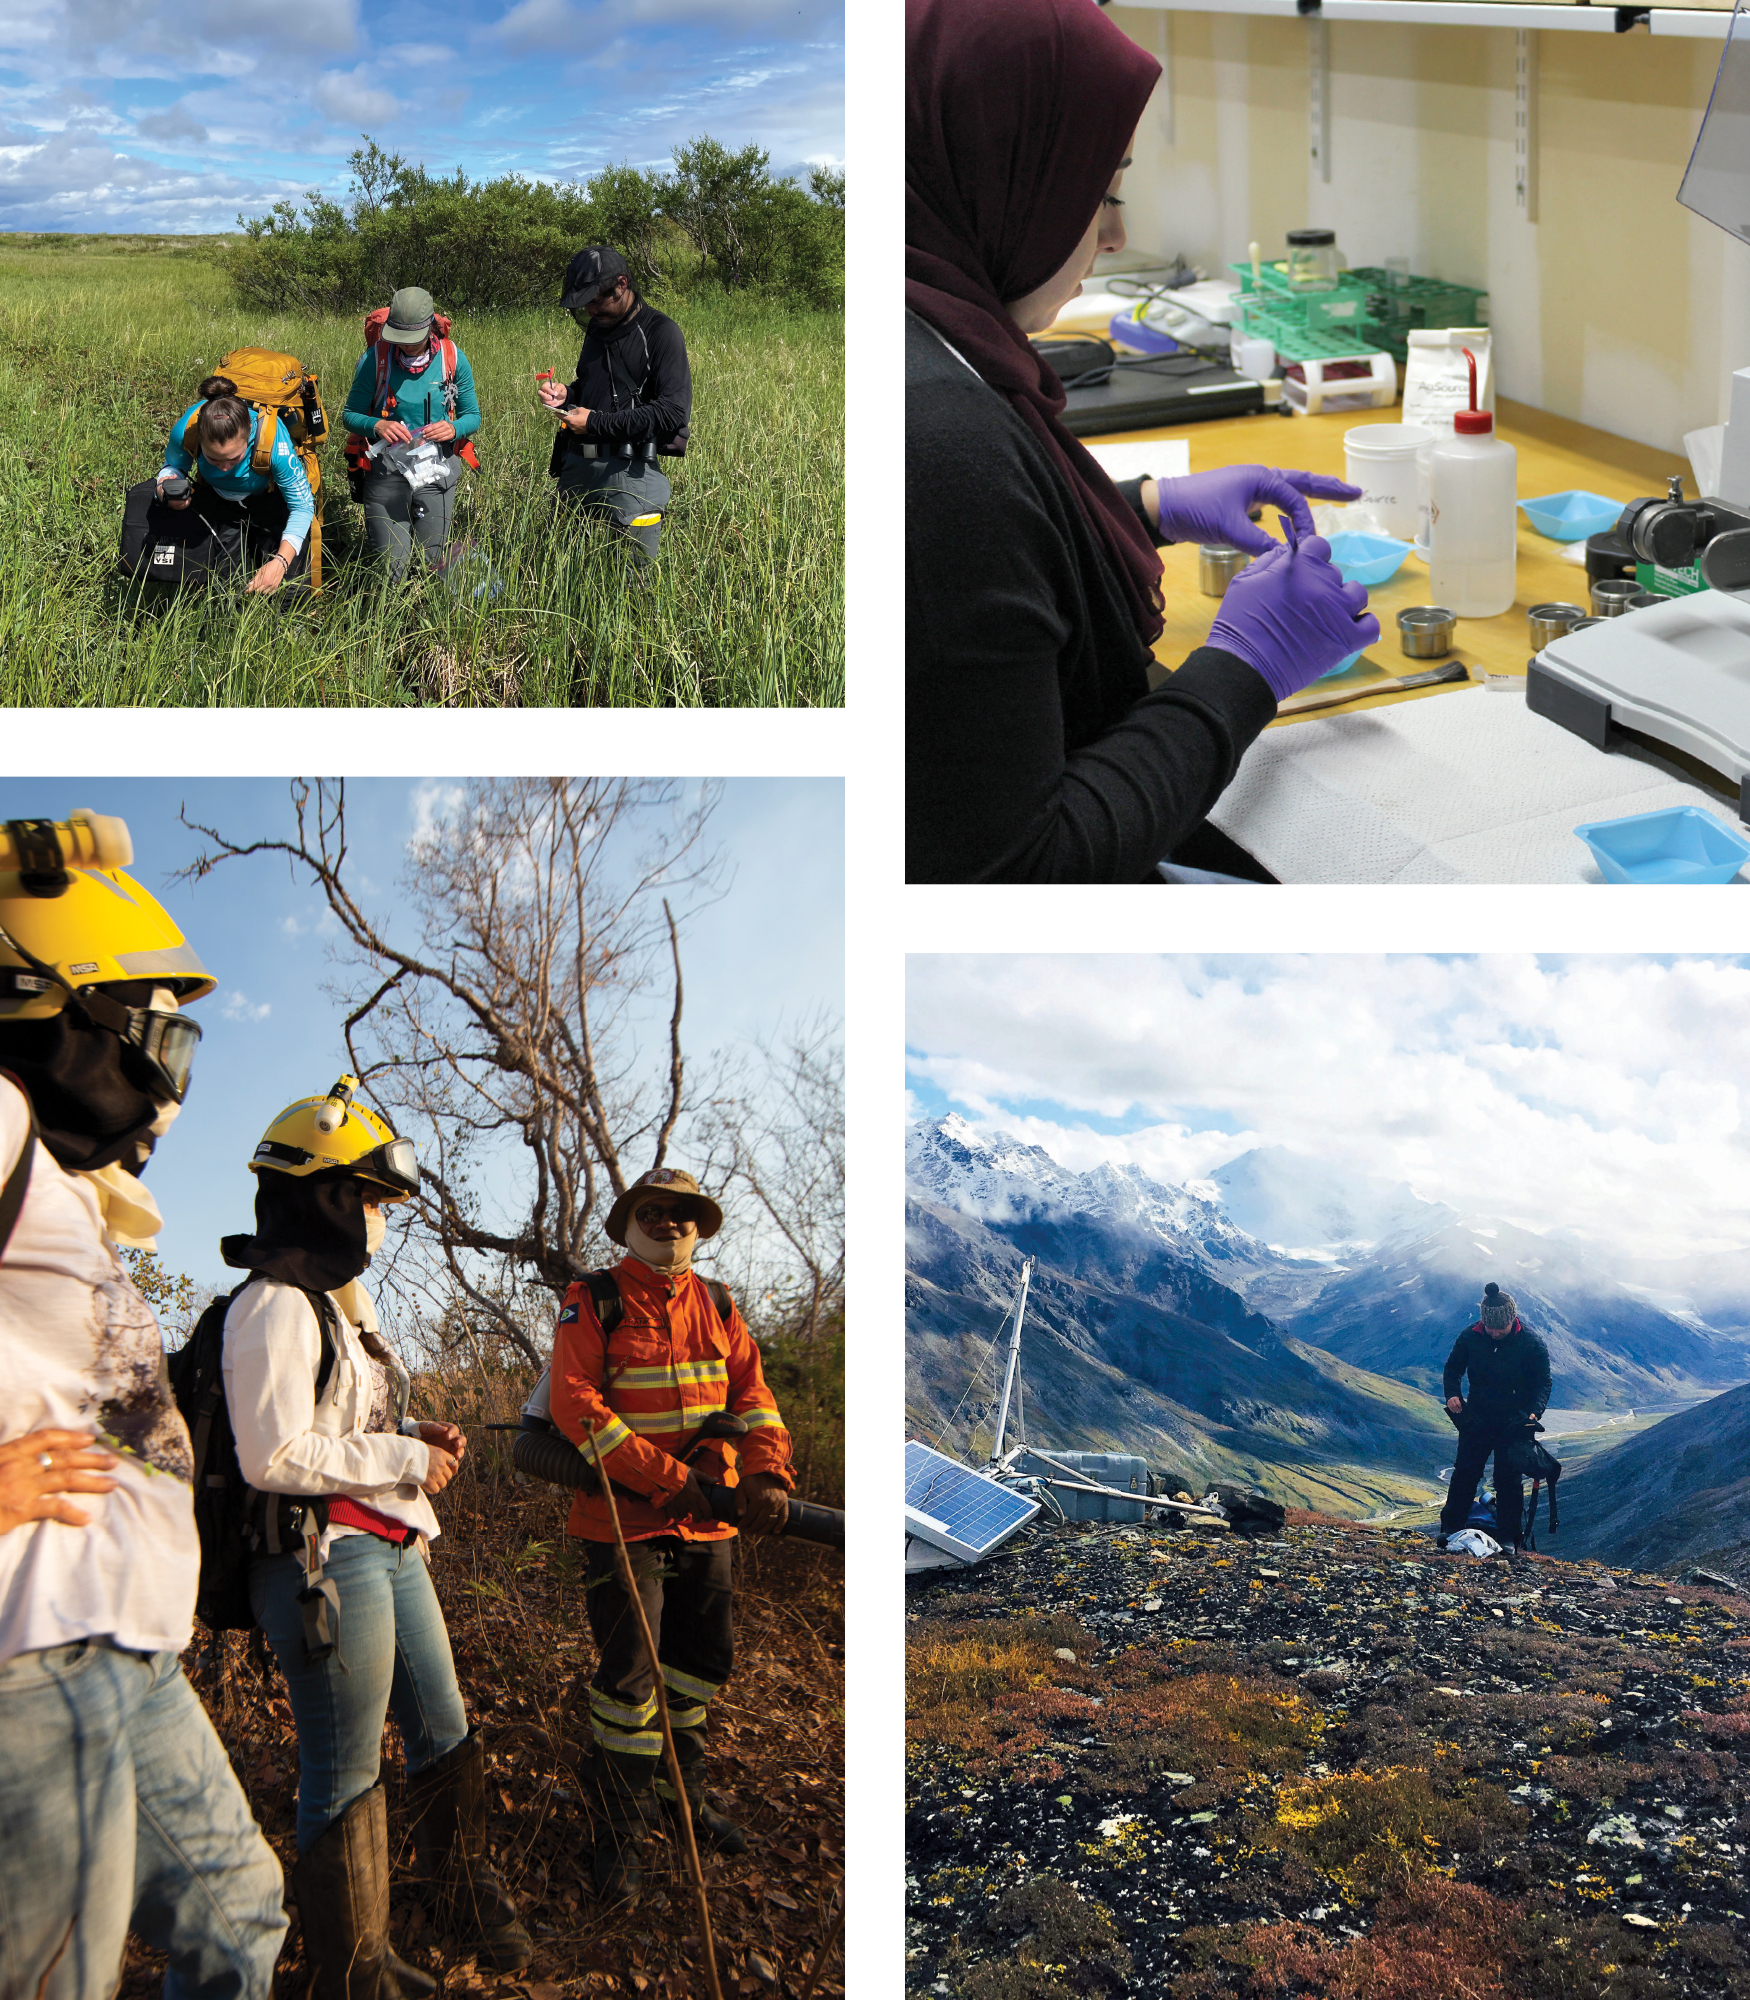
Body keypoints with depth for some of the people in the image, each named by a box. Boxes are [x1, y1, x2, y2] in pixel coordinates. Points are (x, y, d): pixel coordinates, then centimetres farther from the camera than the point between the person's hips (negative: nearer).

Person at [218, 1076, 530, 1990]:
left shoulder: (339, 1298, 16)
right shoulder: (276, 1306, -16)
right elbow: (274, 1457, -23)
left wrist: (414, 1435, 7)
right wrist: (404, 1460, -15)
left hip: (390, 1552, 10)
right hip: (327, 1563, -10)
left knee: (444, 1736, 21)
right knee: (344, 1778, 2)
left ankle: (464, 1888, 41)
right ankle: (353, 1969, 16)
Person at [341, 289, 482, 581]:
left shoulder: (453, 359, -3)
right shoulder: (374, 359, -7)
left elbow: (472, 416, 6)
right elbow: (350, 415, 0)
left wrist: (453, 429, -18)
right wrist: (377, 426, -23)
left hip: (437, 472, 1)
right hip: (386, 471, -1)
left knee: (430, 563, 5)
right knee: (391, 568, -2)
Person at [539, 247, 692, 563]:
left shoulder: (659, 332, -7)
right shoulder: (598, 328, 16)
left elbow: (674, 412, -16)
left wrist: (597, 422, -15)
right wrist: (566, 397, 6)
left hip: (629, 473, -7)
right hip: (577, 465, 7)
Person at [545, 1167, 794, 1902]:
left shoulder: (717, 1306, 9)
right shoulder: (591, 1304, -7)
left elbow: (752, 1393, 0)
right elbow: (575, 1406, -18)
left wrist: (767, 1474, -19)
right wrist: (670, 1479, -23)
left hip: (708, 1522, 6)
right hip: (623, 1519, -5)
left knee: (703, 1663, 16)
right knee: (629, 1676, -4)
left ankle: (684, 1794, 37)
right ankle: (619, 1834, 8)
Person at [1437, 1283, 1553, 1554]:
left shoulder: (1531, 1344, -14)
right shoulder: (1470, 1337, -7)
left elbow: (1542, 1383, -6)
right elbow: (1453, 1369, 8)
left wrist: (1534, 1411, -22)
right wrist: (1452, 1394, -10)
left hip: (1514, 1421, -2)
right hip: (1477, 1418, 2)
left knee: (1508, 1478, 0)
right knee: (1465, 1472, 6)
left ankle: (1509, 1537, 9)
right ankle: (1450, 1527, 17)